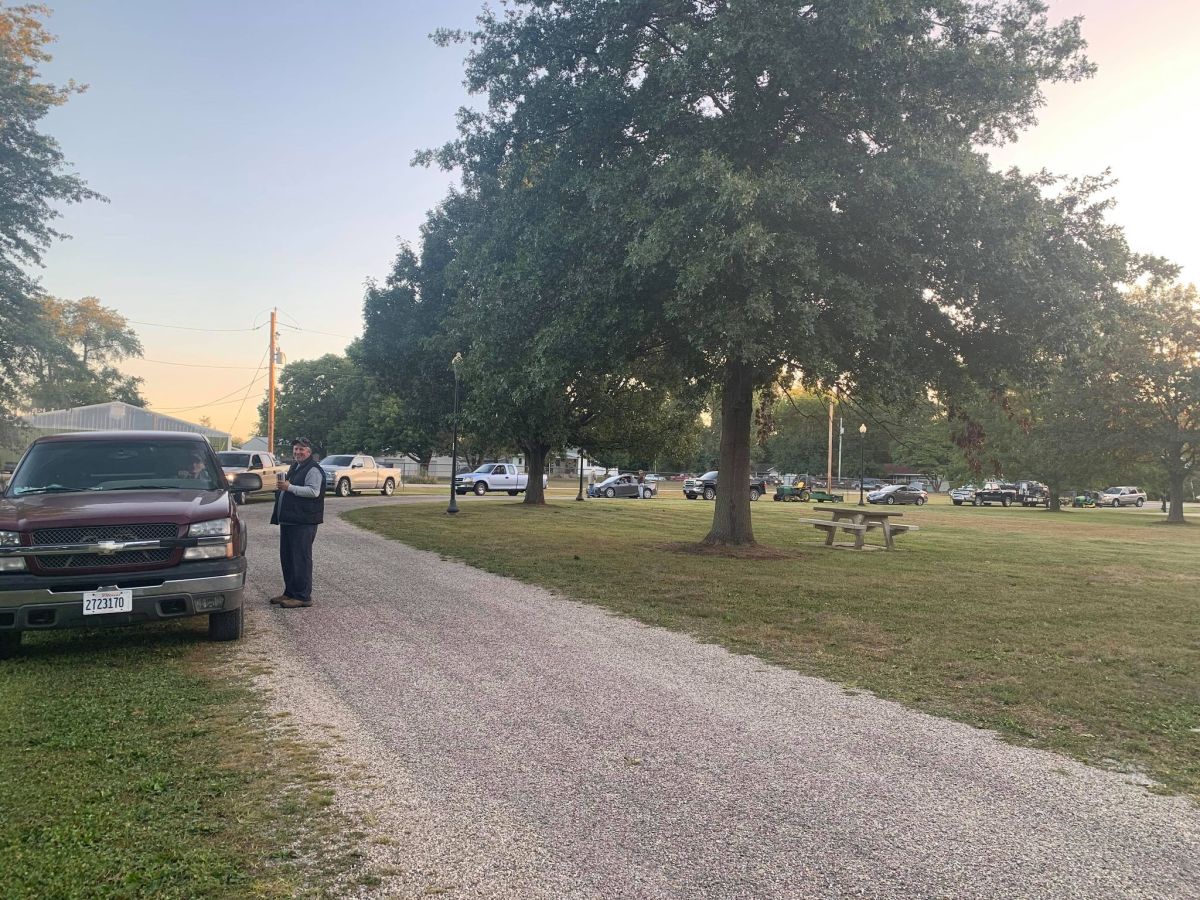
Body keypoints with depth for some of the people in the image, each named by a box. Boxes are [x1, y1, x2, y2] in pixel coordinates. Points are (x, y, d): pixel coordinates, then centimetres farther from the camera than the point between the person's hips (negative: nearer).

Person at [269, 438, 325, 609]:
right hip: (288, 520, 10)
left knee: (301, 559, -7)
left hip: (303, 522, -10)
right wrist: (281, 488, 15)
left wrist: (289, 487, -23)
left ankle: (303, 596, -1)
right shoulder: (294, 468, 21)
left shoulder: (313, 469, -11)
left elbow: (314, 491, -24)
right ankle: (290, 592, 25)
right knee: (286, 558, 14)